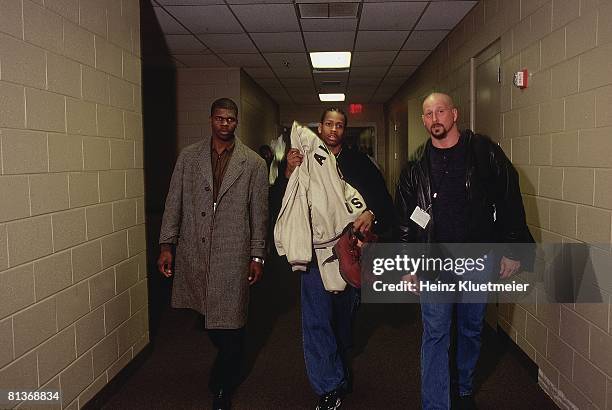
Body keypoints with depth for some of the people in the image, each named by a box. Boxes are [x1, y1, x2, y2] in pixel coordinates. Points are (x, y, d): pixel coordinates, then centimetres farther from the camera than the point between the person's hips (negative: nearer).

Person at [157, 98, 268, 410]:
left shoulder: (254, 164, 1)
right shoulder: (188, 157, 6)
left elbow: (259, 214, 2)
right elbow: (174, 204, 7)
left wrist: (257, 256, 1)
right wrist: (166, 246, 2)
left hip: (232, 256, -2)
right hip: (193, 254, 3)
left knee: (229, 324, 2)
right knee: (209, 318, 14)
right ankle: (227, 360, 44)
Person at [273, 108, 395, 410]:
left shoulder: (358, 163, 5)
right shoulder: (305, 161, 4)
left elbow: (384, 199, 3)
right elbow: (282, 200, 2)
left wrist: (372, 214, -18)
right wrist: (289, 173, -15)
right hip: (315, 250, -1)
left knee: (344, 314, 17)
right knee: (316, 320, -6)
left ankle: (341, 370, 42)